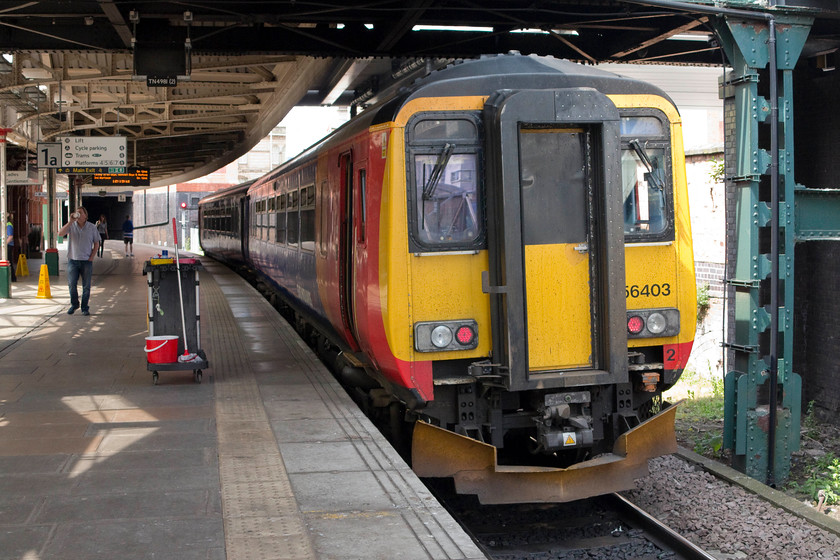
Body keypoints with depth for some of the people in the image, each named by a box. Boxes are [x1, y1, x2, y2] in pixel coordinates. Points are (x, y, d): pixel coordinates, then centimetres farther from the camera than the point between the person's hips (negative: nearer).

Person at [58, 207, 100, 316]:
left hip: (86, 261, 0)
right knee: (72, 284, -2)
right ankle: (74, 304, 19)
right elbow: (60, 233, -15)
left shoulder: (92, 227, 3)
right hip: (73, 260, 0)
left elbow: (96, 244, 8)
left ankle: (85, 308, 12)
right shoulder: (71, 226, 3)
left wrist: (91, 257, -2)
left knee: (86, 286, 1)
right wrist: (71, 221, -20)